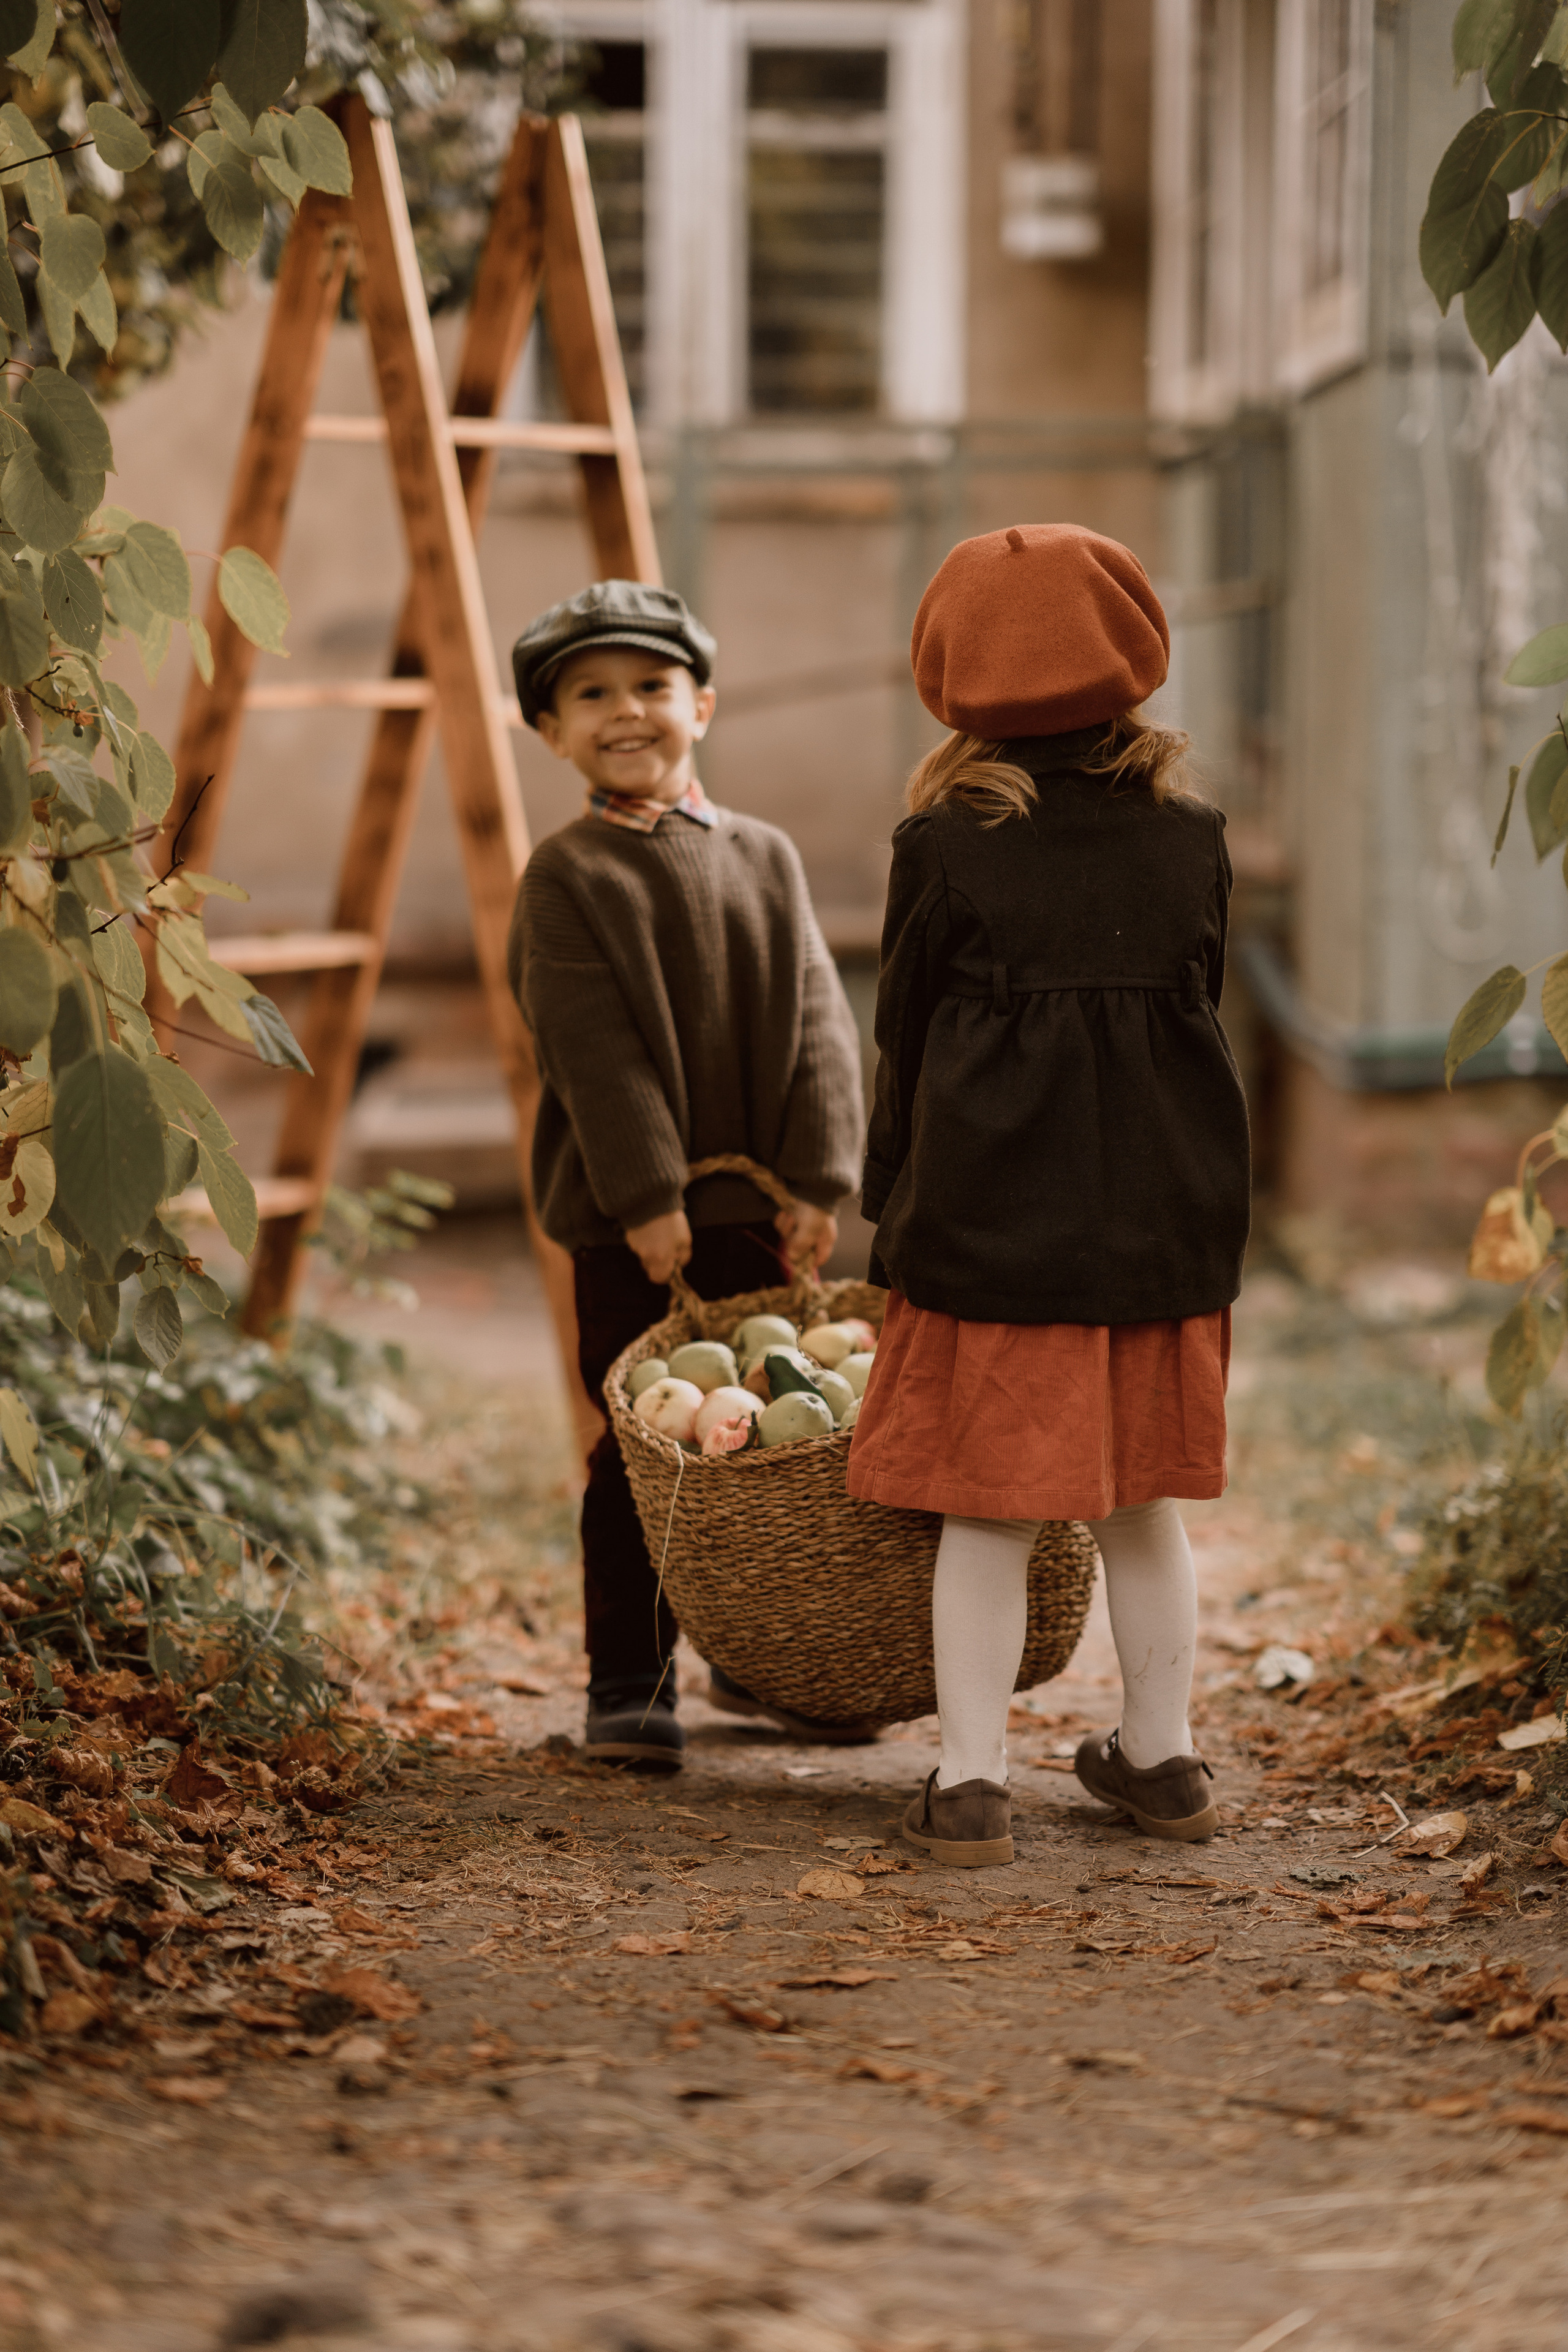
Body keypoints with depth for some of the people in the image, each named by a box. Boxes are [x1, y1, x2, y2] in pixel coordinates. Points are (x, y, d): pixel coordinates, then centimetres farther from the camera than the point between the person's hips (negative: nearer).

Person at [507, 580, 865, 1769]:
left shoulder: (766, 857, 9)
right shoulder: (568, 876, -4)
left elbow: (818, 1025, 4)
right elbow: (596, 1051, -11)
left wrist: (817, 1178, -6)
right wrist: (645, 1198, -17)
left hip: (755, 1206, 4)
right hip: (624, 1218, -4)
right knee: (641, 1450, -1)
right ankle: (628, 1684, 8)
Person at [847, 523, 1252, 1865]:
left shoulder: (943, 845, -8)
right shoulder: (1192, 838, 1)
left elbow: (906, 1038, -1)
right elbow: (1199, 1014, 10)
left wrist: (893, 1205, 12)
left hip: (990, 1213, -3)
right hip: (1167, 1207, 3)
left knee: (987, 1510, 4)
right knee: (1144, 1499, 16)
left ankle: (972, 1784, 4)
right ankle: (1162, 1760, 25)